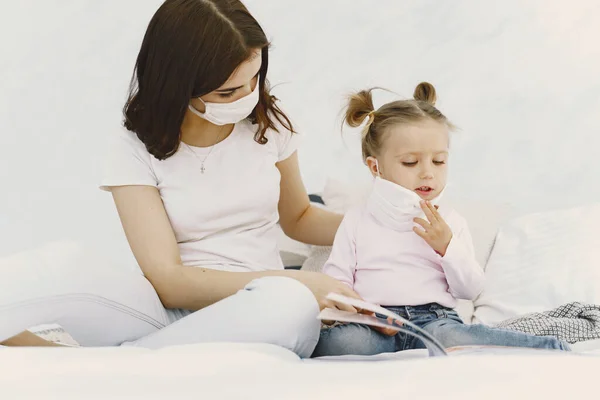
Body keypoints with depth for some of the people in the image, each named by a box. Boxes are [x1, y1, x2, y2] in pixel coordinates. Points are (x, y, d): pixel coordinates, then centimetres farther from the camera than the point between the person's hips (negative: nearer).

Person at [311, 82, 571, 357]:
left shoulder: (450, 222, 18)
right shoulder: (358, 220, 14)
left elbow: (470, 290, 14)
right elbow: (335, 280, 8)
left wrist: (447, 247, -3)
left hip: (433, 319, 0)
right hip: (372, 324, 0)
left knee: (449, 337, -38)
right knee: (343, 340, -38)